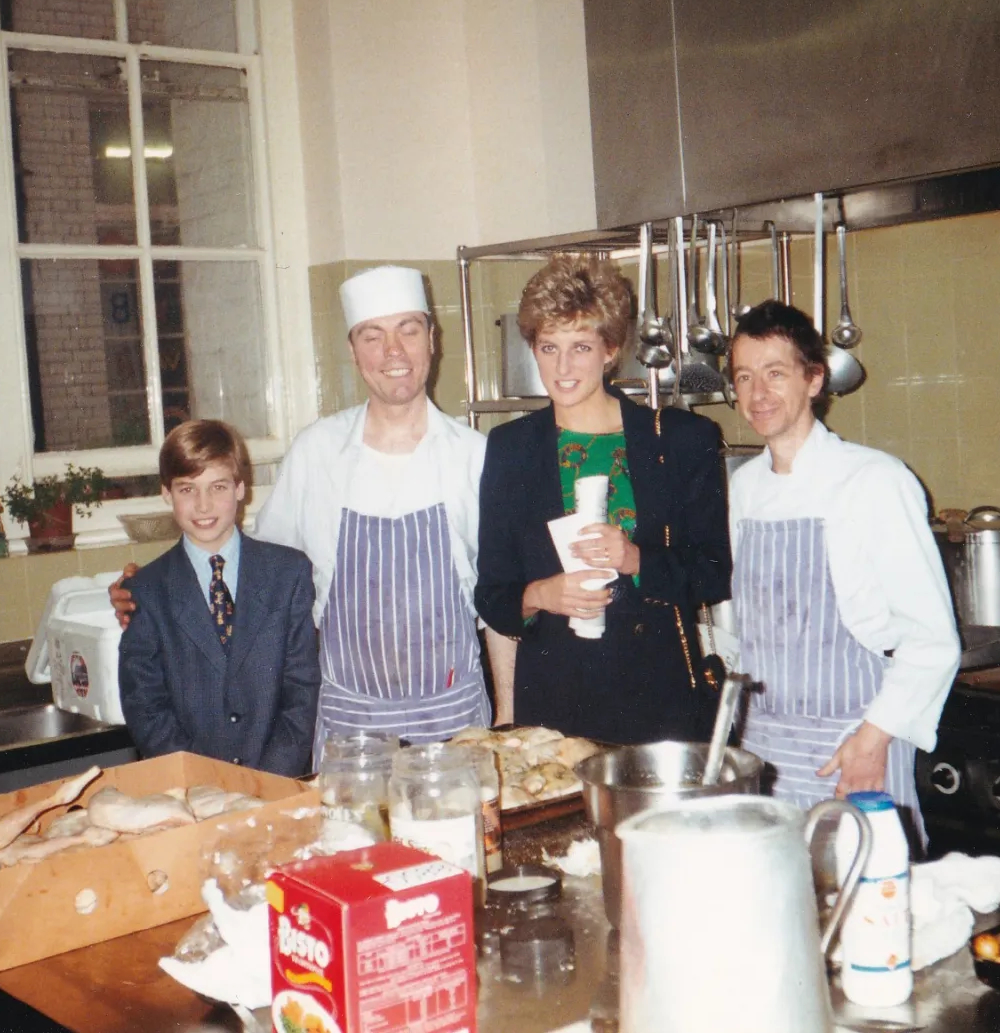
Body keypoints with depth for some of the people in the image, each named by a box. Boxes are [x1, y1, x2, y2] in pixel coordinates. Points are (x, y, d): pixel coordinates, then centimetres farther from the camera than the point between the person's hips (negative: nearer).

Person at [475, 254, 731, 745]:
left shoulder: (683, 438, 3)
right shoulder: (510, 448, 8)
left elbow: (715, 575, 1)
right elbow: (490, 593, 8)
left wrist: (636, 561, -16)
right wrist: (537, 596, -14)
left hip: (661, 692, -1)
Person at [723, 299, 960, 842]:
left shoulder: (875, 481, -12)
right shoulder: (744, 486, 7)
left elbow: (931, 639, -11)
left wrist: (876, 736, -15)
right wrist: (740, 722, 13)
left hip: (851, 746, -5)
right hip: (759, 743, 5)